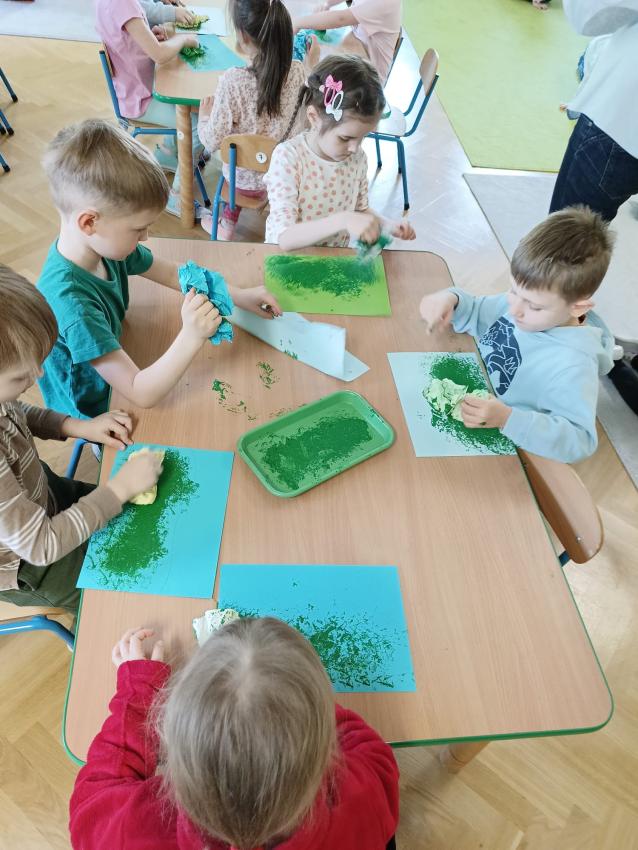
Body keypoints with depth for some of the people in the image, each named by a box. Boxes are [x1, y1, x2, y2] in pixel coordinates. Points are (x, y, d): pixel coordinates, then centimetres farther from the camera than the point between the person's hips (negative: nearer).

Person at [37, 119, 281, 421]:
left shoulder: (104, 242, -15)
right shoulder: (71, 303, -38)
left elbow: (173, 274, 3)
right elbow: (141, 394, -34)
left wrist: (239, 296, -3)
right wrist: (192, 337, -45)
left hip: (115, 365, 6)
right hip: (95, 412, -6)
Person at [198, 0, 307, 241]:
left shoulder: (233, 81, -32)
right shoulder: (298, 72, -19)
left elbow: (213, 141, -23)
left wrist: (204, 117, -1)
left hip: (246, 179, -3)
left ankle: (227, 228, 45)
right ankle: (228, 225, 48)